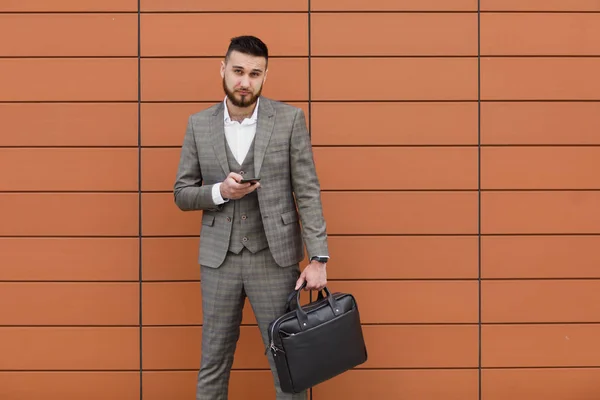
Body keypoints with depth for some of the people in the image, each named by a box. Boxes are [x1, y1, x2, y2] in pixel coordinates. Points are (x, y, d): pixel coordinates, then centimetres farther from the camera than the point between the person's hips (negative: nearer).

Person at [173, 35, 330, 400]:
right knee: (214, 361, 11)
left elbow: (308, 192, -5)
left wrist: (319, 258, -11)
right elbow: (182, 194, 6)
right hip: (219, 259, 2)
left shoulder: (290, 119, -4)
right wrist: (220, 191, -14)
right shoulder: (199, 124, 3)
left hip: (274, 258, -2)